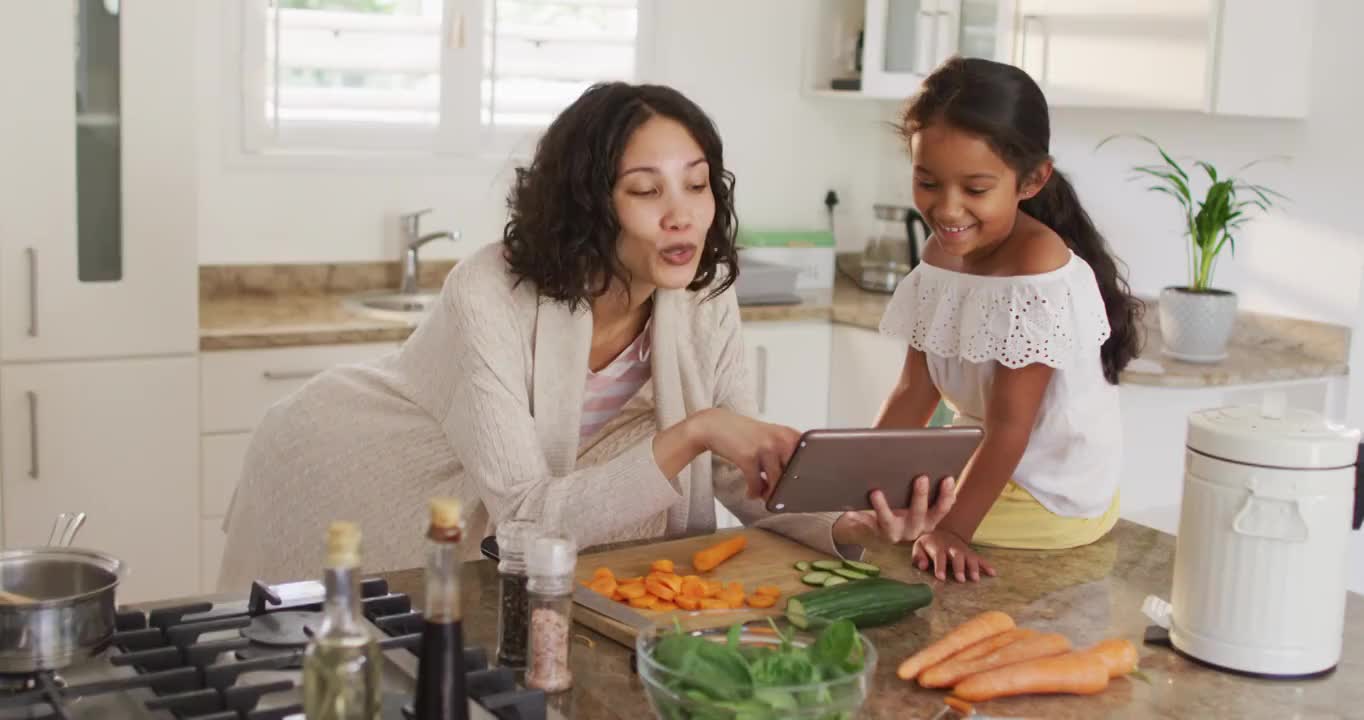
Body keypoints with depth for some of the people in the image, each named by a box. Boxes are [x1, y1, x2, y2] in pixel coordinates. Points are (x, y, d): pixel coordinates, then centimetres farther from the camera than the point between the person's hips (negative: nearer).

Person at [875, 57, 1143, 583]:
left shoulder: (1038, 265, -26)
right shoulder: (943, 252, -1)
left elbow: (1010, 423, -25)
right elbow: (915, 391, 2)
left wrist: (952, 530, -25)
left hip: (1051, 500, -7)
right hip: (982, 470, 7)